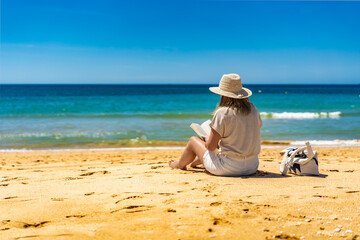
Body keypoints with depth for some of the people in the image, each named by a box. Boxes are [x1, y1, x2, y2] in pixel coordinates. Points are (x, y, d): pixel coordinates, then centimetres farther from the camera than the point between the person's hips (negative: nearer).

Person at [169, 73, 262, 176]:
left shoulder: (222, 113, -17)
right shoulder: (253, 109, 0)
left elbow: (210, 147, -13)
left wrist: (207, 139, 10)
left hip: (228, 169, -6)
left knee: (193, 140, 17)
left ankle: (180, 164, 47)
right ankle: (194, 162, 59)